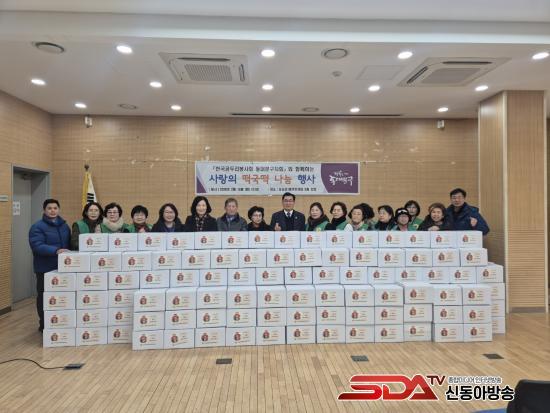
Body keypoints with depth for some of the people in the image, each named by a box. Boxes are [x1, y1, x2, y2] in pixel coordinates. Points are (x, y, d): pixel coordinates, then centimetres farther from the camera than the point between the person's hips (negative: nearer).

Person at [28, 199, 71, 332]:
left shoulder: (64, 225, 11)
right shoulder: (37, 227, -9)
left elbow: (69, 243, 16)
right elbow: (37, 246, -22)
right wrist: (56, 250, -35)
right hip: (45, 268, -5)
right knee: (44, 297, 6)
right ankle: (44, 325, 20)